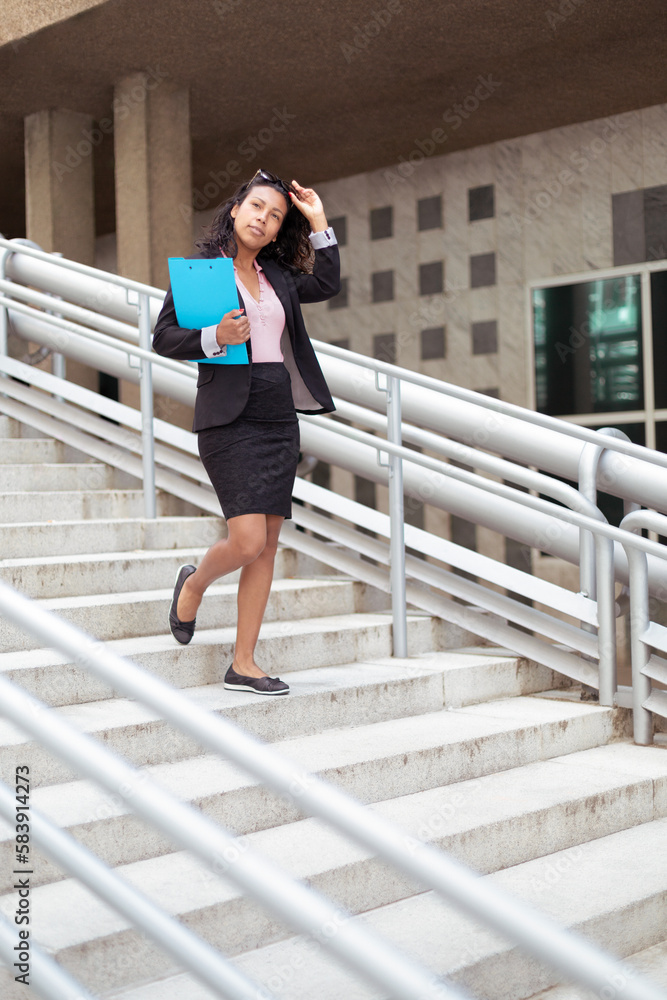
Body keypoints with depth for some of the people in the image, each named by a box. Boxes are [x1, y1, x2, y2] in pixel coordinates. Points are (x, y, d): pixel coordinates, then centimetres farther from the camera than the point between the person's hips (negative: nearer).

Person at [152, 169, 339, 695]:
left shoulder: (277, 276, 15)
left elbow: (327, 284, 24)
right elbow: (164, 337, -3)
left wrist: (318, 223, 16)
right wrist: (215, 337, -20)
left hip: (280, 418, 6)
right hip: (230, 419, -6)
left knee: (267, 545, 3)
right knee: (248, 541, -15)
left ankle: (243, 664, 11)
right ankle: (194, 582, 20)